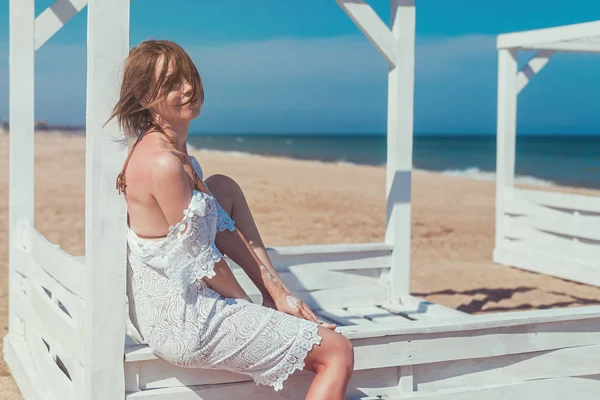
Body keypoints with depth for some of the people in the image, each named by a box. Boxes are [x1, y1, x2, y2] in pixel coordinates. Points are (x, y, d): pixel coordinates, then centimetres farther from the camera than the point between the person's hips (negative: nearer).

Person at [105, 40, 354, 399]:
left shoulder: (173, 151, 7)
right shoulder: (164, 163, -25)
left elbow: (222, 229, 7)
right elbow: (200, 258, -18)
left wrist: (276, 291, 4)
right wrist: (246, 303, -1)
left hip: (161, 305, 10)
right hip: (185, 324, -10)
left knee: (225, 187, 19)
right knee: (339, 353, -4)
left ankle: (276, 297, 14)